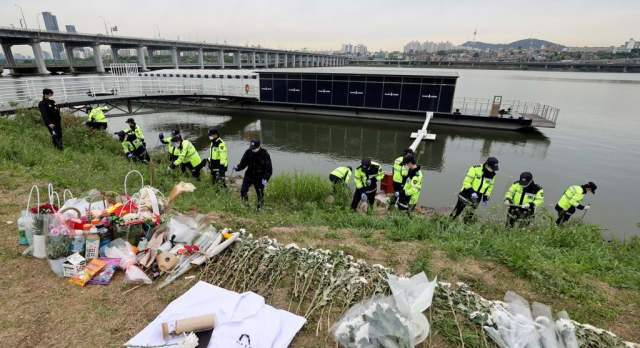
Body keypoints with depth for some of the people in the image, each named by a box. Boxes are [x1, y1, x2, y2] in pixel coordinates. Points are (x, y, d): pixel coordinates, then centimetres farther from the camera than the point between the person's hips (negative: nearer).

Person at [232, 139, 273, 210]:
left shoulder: (265, 154, -15)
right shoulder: (248, 152, -6)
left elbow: (269, 168, -14)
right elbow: (243, 162, 5)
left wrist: (266, 179, -26)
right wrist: (237, 167, -16)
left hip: (259, 178, -3)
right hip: (249, 176, 3)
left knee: (260, 194, 7)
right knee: (243, 191, -3)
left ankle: (260, 208, 26)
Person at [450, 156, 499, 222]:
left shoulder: (492, 175, -1)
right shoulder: (475, 169, -18)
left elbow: (489, 187, 13)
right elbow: (466, 182, -17)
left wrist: (486, 198, 8)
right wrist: (472, 192, -28)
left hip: (477, 197, 4)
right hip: (467, 193, -4)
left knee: (470, 214, 7)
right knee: (458, 210, 1)